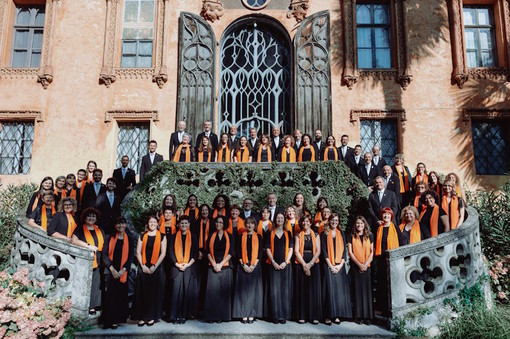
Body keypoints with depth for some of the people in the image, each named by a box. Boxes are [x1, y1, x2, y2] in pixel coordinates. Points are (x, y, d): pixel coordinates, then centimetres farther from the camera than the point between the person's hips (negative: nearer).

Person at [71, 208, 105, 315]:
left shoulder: (100, 231, 18)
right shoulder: (80, 229, 4)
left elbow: (103, 246, 23)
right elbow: (74, 241, -11)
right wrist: (89, 246, -15)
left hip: (97, 263, 4)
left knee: (95, 284, 2)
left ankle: (91, 306, 8)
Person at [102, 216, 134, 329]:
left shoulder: (129, 240, 9)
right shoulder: (109, 238, 7)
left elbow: (131, 256, 4)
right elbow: (105, 254, -1)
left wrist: (123, 270, -10)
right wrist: (112, 269, -12)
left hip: (122, 273, 1)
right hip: (110, 271, -1)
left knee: (120, 295, 0)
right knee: (109, 295, -4)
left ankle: (115, 320, 7)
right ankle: (108, 320, 4)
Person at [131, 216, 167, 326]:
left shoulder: (162, 237, 4)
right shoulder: (142, 237, 8)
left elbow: (163, 253, -1)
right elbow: (138, 252, 4)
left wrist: (154, 266, -9)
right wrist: (143, 266, -7)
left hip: (156, 268, -1)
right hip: (143, 268, 1)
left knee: (154, 292, 1)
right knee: (142, 292, 2)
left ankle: (151, 317, 11)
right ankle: (142, 317, 10)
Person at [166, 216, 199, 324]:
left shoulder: (193, 237, 9)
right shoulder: (173, 237, 9)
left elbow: (196, 253, 5)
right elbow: (170, 252, 4)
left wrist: (188, 264, -8)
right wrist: (177, 264, -9)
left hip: (189, 268, 0)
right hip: (176, 267, 0)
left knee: (187, 291, -1)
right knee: (176, 290, -6)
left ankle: (184, 315, 7)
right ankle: (175, 315, 2)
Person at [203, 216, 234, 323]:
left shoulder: (229, 237, 7)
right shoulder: (211, 237, 12)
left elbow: (230, 253, 0)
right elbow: (208, 252, 6)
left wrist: (220, 264, -8)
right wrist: (214, 264, -7)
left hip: (225, 267, -1)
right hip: (213, 267, 1)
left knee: (224, 291, -3)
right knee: (212, 290, -6)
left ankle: (222, 316, 4)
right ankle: (211, 316, 0)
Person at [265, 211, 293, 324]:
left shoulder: (288, 233, 10)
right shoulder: (270, 233, 7)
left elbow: (291, 249, 5)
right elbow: (268, 249, 2)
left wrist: (285, 262, -8)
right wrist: (273, 262, -9)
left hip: (285, 265, 1)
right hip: (273, 265, -1)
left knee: (285, 290, 0)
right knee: (274, 290, -3)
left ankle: (284, 315, 8)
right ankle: (275, 315, 4)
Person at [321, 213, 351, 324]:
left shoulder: (341, 234, 13)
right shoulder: (324, 234, 5)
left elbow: (344, 250, 7)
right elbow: (324, 251, -1)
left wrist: (340, 265, -6)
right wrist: (331, 266, -10)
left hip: (340, 266, 3)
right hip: (328, 266, -3)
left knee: (340, 289, -1)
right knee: (329, 289, -7)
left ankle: (337, 315, 4)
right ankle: (328, 316, -5)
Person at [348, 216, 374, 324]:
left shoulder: (369, 236, 9)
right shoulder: (352, 236, 5)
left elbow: (372, 252, 5)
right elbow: (350, 252, 0)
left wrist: (365, 264, -8)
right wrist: (359, 264, -9)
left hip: (367, 267, 1)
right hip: (355, 267, -1)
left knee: (367, 290, -1)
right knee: (357, 290, -1)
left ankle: (367, 316, 4)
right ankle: (358, 316, 4)